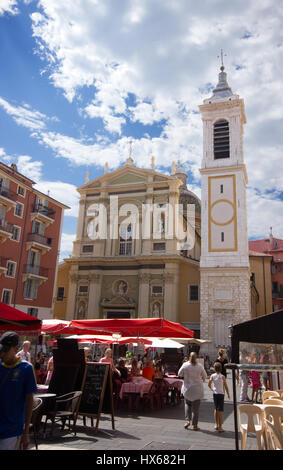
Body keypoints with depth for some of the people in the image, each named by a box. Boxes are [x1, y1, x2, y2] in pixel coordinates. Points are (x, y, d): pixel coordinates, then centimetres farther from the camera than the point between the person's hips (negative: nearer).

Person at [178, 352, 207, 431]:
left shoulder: (185, 365, -11)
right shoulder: (200, 366, -10)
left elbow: (179, 374, 0)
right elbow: (205, 376, 3)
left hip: (187, 388, 0)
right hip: (197, 389, 0)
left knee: (187, 404, 19)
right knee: (196, 407, 8)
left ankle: (187, 420, 6)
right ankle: (195, 425, 12)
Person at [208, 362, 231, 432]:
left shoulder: (212, 376, -2)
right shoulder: (222, 376, -10)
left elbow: (209, 384, -6)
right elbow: (226, 386, -6)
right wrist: (228, 394, 6)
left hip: (215, 394, 3)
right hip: (221, 394, -3)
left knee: (216, 409, 17)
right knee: (220, 411, -1)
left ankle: (216, 425, 24)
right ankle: (220, 427, 0)